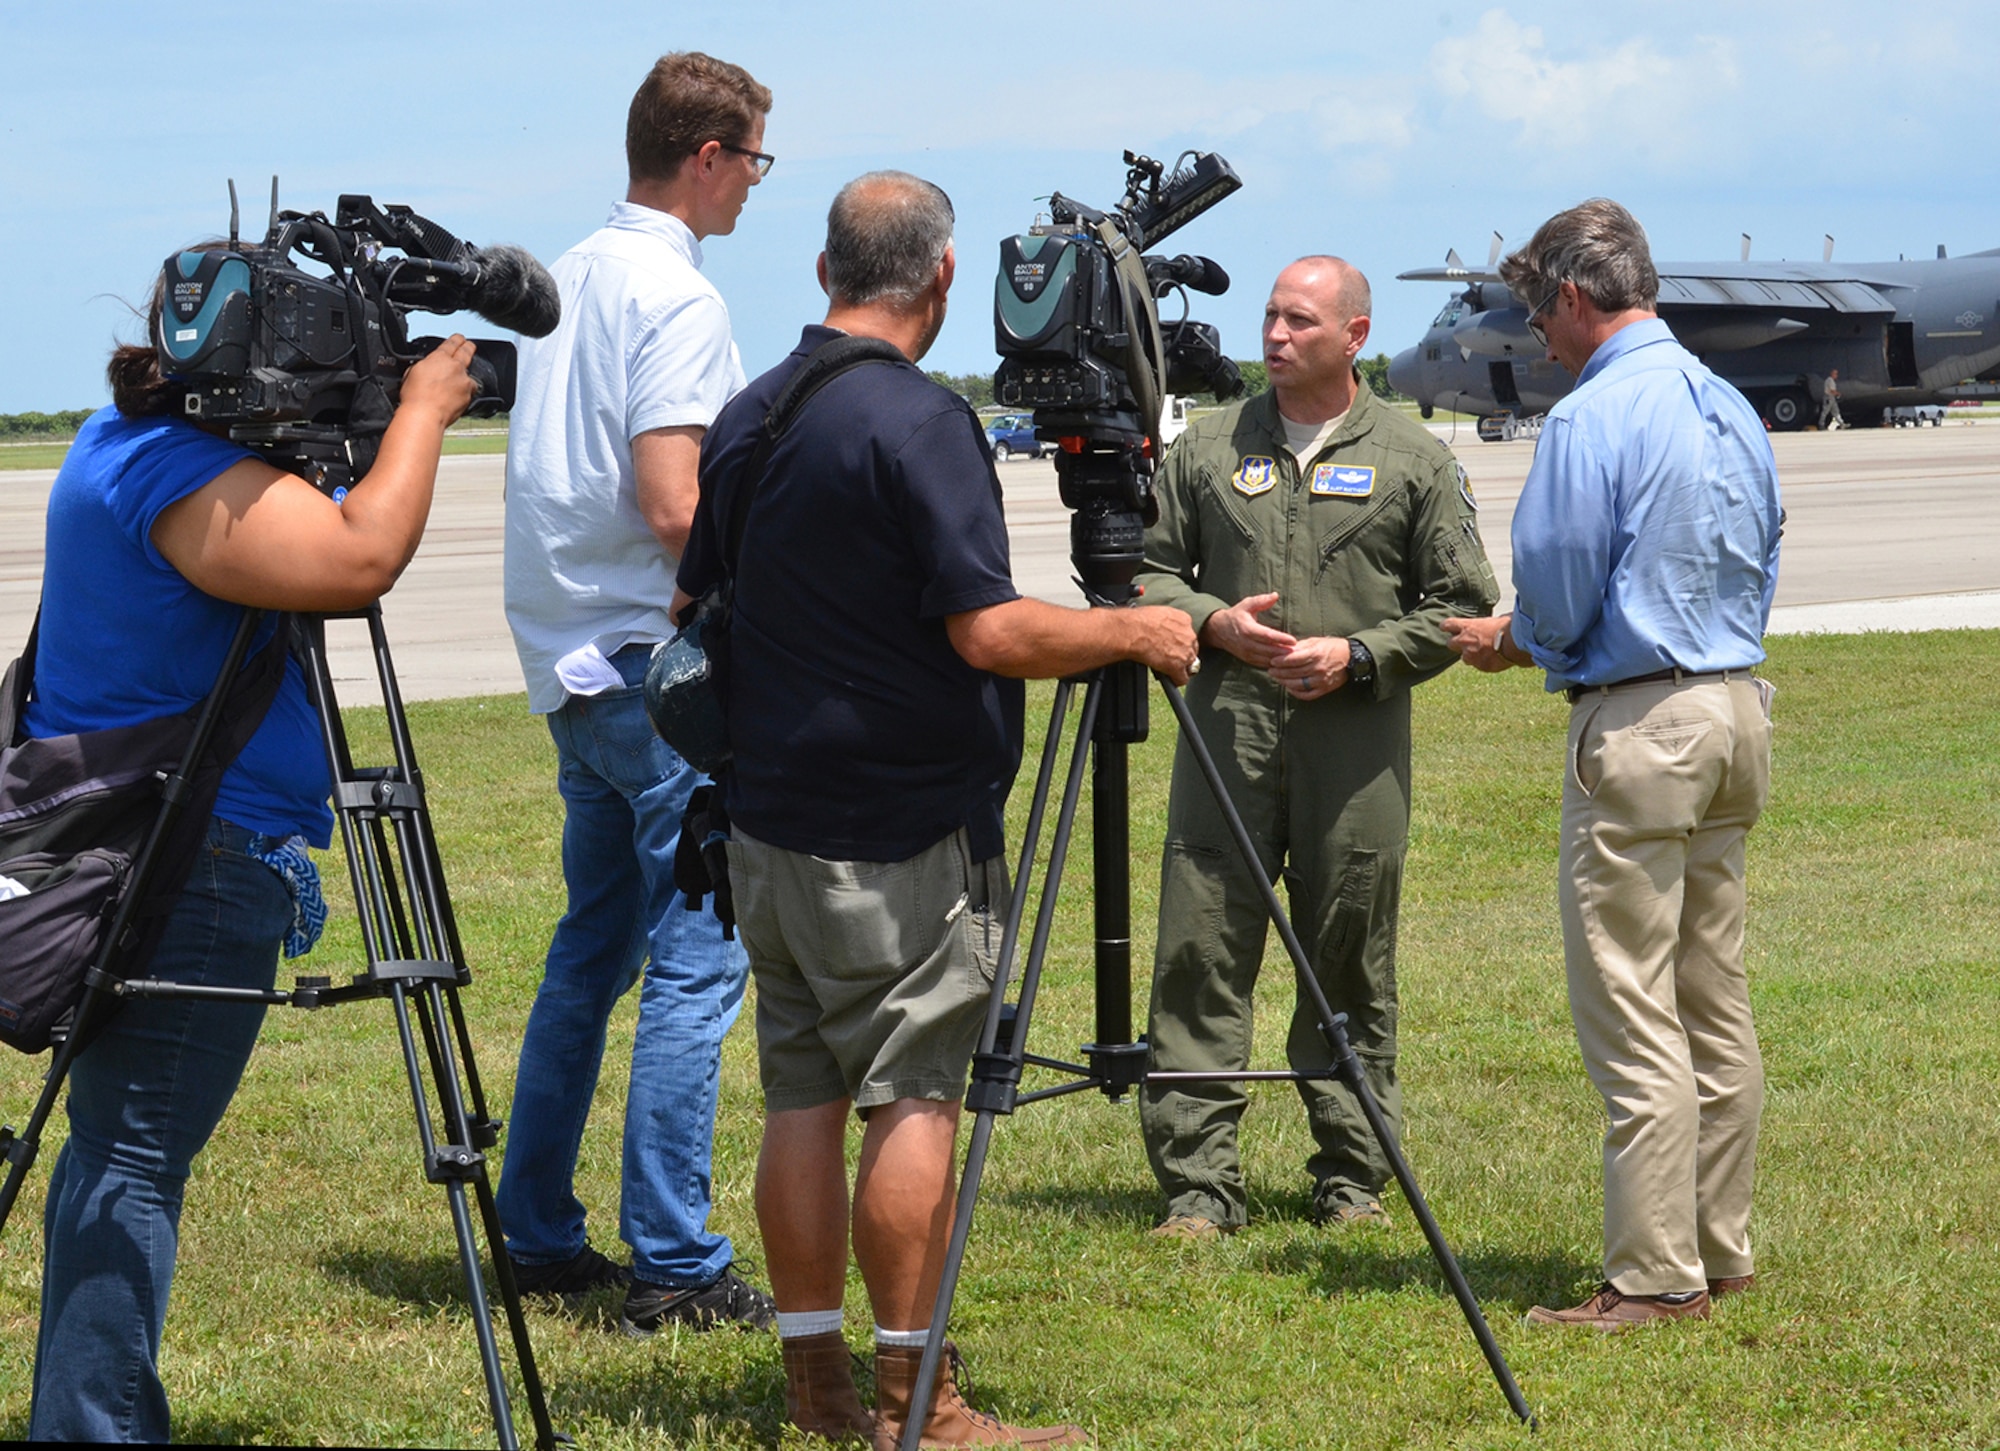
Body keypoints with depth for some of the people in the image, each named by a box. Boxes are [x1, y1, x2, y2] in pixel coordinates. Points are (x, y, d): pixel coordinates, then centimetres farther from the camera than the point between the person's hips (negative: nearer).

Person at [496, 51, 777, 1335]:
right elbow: (675, 512, -22)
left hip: (574, 664, 9)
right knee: (697, 957, -6)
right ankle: (675, 1267, -7)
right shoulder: (679, 300, -15)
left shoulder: (569, 279, 14)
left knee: (595, 946, 15)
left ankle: (540, 1235, 19)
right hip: (658, 665, -9)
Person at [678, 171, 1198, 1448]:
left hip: (769, 824, 8)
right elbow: (990, 632, -20)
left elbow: (696, 600, 18)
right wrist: (1132, 631, -6)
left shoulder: (746, 418, 9)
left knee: (804, 1094, 9)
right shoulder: (921, 423, -16)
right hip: (905, 840, -8)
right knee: (914, 1100, -4)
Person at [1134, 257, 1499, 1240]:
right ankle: (1198, 1184, -1)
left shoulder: (1414, 461, 6)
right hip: (1226, 726, 1)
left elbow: (1463, 606, 5)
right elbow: (1148, 568, 14)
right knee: (1200, 955, -4)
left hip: (1356, 738, -1)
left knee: (1350, 968, 5)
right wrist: (1211, 621, -5)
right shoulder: (1209, 448, 11)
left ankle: (1352, 1177, 17)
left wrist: (1358, 655, -8)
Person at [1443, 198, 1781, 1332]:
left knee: (1634, 1017, -4)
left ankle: (1656, 1276, -3)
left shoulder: (1591, 419, -14)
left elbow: (1560, 603, -14)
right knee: (1717, 1005, 13)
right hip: (1736, 707, 9)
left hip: (1639, 727, -8)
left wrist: (1508, 641, 9)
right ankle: (1722, 1254, 18)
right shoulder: (1735, 411, 11)